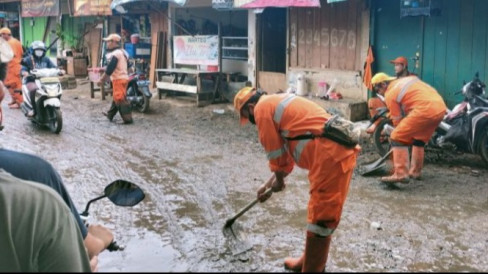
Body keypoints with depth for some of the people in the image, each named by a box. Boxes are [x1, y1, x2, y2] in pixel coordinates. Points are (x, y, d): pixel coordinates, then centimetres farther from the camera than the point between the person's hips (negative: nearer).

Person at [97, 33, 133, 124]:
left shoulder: (115, 54, -17)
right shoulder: (122, 52, 14)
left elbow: (109, 69, -20)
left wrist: (101, 80, -14)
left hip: (118, 79, -10)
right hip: (124, 77, 10)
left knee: (120, 99, -9)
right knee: (116, 98, 19)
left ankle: (127, 118, -9)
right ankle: (110, 114, 33)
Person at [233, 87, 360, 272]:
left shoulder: (262, 108, -2)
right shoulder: (277, 103, 28)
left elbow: (275, 152, 0)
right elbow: (287, 151, 33)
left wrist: (278, 180, 16)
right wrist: (269, 185, 38)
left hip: (331, 156, -10)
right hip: (340, 150, 10)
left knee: (320, 218, 0)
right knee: (320, 213, 22)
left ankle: (312, 269, 12)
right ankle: (312, 262, 38)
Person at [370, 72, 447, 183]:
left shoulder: (390, 94, 4)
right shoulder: (407, 79, 26)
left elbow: (397, 120, 8)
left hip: (425, 109, -9)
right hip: (440, 107, 9)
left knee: (397, 137, -1)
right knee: (419, 139, 26)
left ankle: (400, 174, -7)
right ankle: (415, 171, 32)